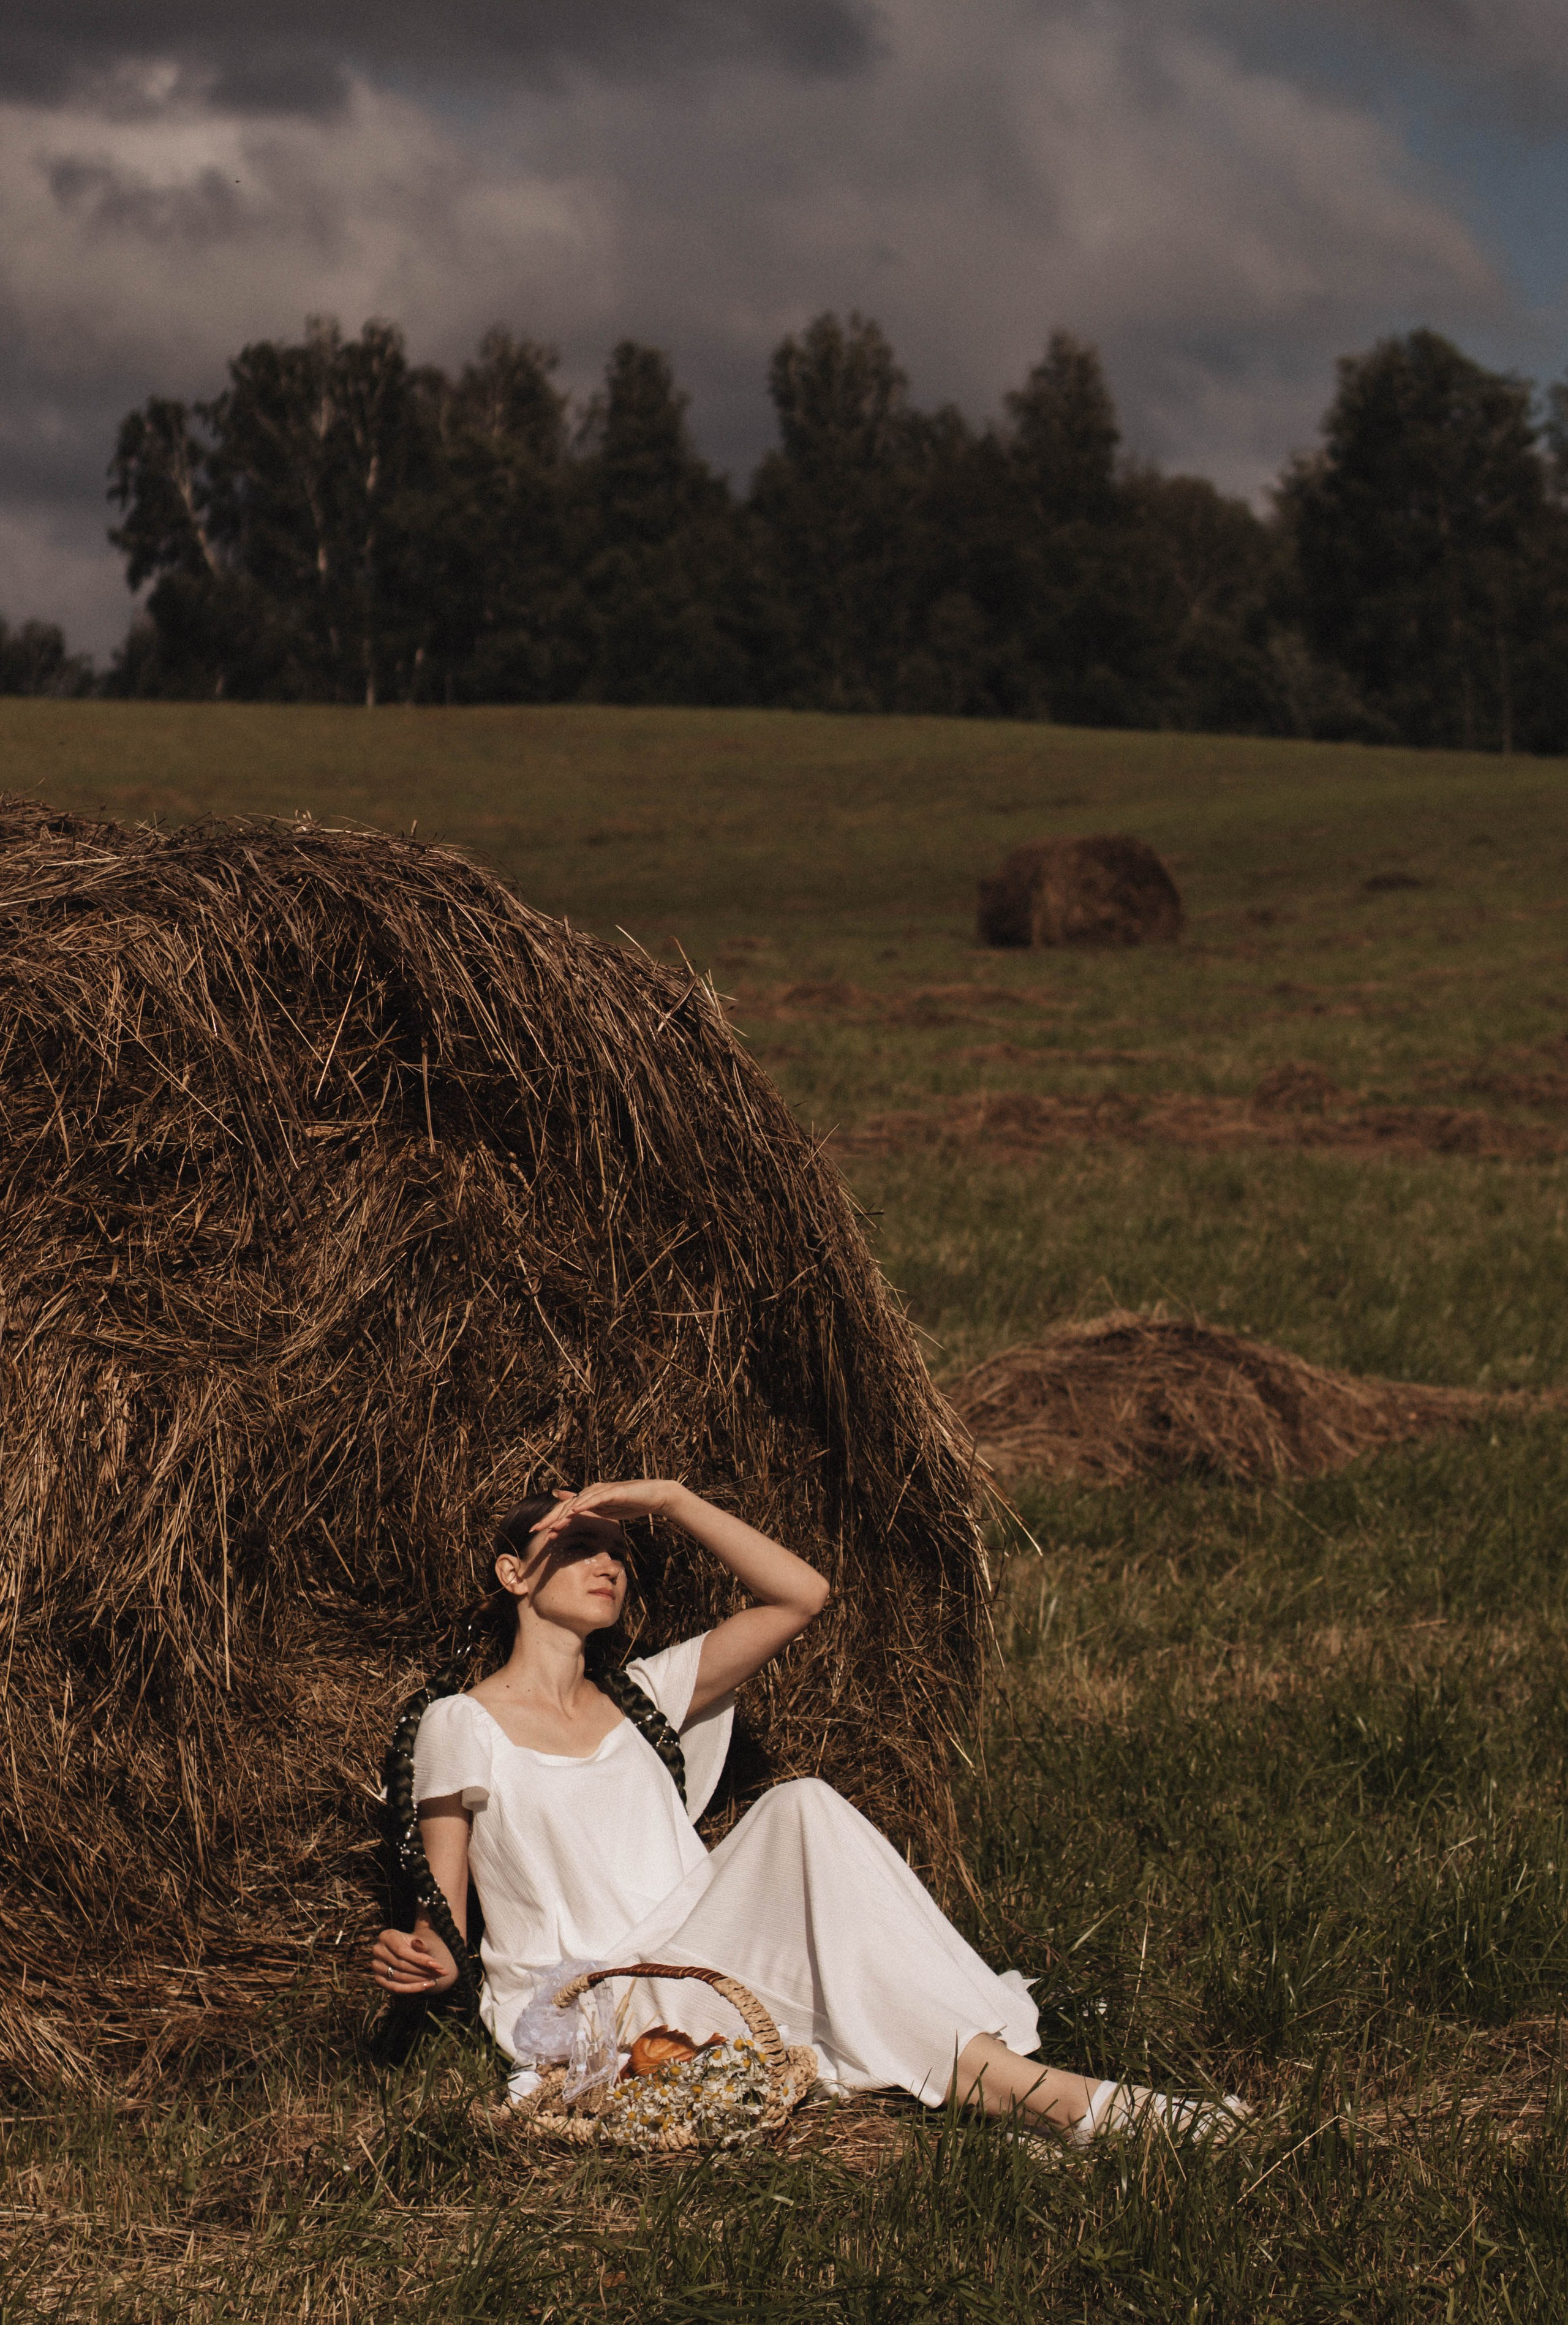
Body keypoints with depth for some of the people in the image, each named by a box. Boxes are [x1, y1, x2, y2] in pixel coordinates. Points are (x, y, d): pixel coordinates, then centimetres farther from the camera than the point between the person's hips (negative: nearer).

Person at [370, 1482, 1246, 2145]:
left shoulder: (639, 1699, 19)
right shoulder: (461, 1725, 6)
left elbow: (802, 1594, 12)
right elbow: (445, 1907, 4)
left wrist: (670, 1501, 7)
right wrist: (429, 1960, -18)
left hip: (694, 1963, 5)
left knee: (803, 1809, -24)